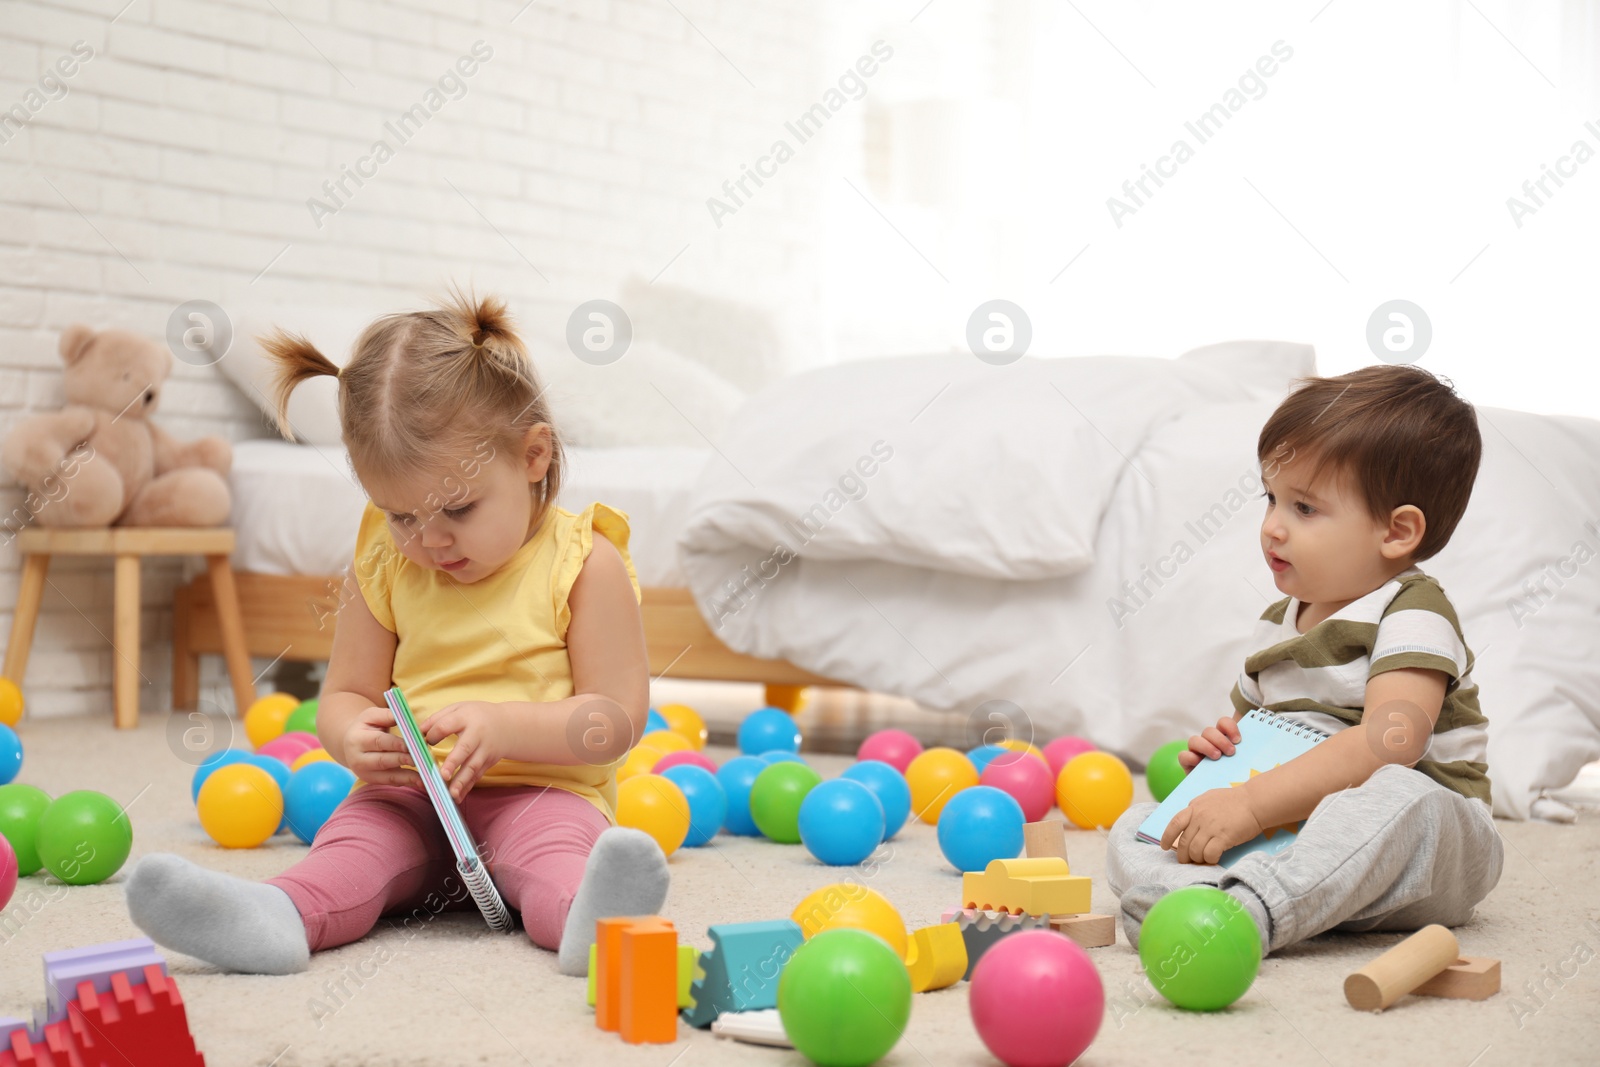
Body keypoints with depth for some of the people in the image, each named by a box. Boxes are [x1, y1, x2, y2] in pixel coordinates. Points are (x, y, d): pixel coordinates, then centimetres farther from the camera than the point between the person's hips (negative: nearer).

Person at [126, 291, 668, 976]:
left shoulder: (584, 564, -4)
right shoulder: (383, 566, 9)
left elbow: (618, 718, -7)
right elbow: (345, 694, 14)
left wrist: (502, 727, -22)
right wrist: (353, 738, -12)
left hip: (541, 790, -3)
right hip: (410, 794, 4)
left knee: (556, 842, -35)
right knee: (353, 839, -26)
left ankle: (586, 916, -64)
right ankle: (283, 915, -53)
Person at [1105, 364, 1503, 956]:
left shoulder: (1413, 618, -10)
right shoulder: (1275, 628, 15)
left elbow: (1389, 745, -26)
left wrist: (1252, 803, -32)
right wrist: (1217, 749, 1)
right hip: (1291, 836, 7)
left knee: (1395, 795, -40)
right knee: (1135, 827, -9)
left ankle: (1252, 908, -55)